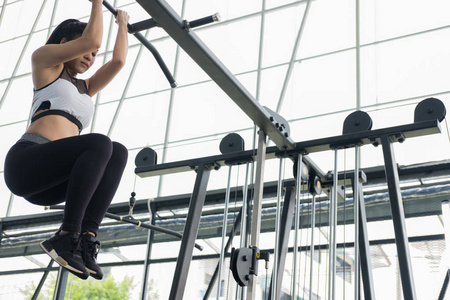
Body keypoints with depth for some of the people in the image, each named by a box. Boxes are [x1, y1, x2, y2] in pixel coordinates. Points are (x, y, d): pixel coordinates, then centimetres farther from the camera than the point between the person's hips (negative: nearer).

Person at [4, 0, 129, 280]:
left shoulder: (85, 87, 32)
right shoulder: (44, 59, 14)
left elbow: (118, 60, 26)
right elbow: (91, 39, 4)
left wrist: (123, 24, 40)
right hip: (25, 161, -6)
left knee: (118, 152, -17)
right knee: (99, 143, -29)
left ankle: (87, 236, -26)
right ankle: (67, 235, -31)